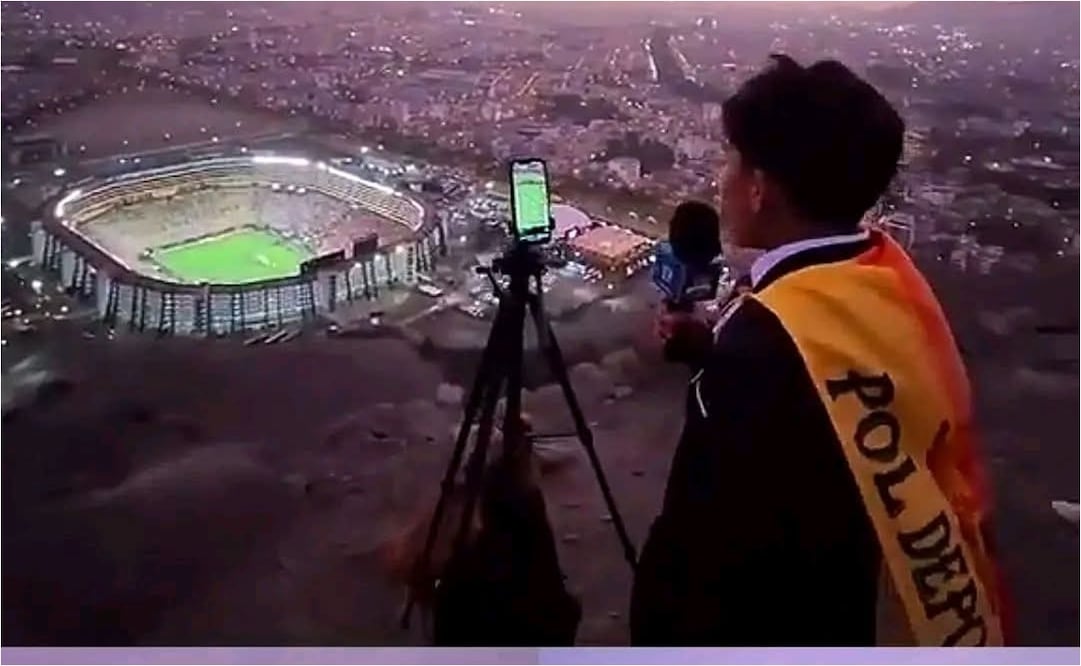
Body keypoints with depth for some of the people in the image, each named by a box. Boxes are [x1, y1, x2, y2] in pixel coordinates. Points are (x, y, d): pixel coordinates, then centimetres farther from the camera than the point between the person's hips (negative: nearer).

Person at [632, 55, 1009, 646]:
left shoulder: (772, 334, -33)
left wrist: (660, 634, -12)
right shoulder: (892, 284, -5)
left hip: (753, 634, -7)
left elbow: (705, 542, -28)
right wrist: (718, 351, 3)